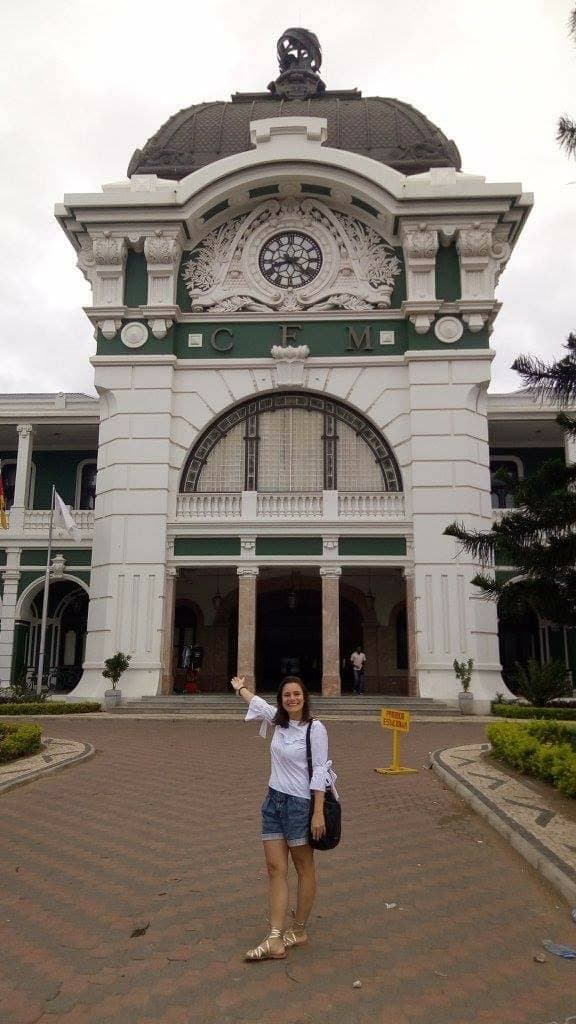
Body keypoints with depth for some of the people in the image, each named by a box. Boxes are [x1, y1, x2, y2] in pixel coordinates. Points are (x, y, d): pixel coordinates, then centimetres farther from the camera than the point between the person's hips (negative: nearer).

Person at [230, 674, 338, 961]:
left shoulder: (315, 728, -13)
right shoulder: (280, 721, 5)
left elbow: (320, 772, -14)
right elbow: (258, 703, 24)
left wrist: (318, 813, -17)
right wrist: (240, 688, 40)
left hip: (300, 803, -6)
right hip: (274, 800, 7)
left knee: (304, 868, 10)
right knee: (275, 868, 3)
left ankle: (298, 930, 25)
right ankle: (275, 940, 6)